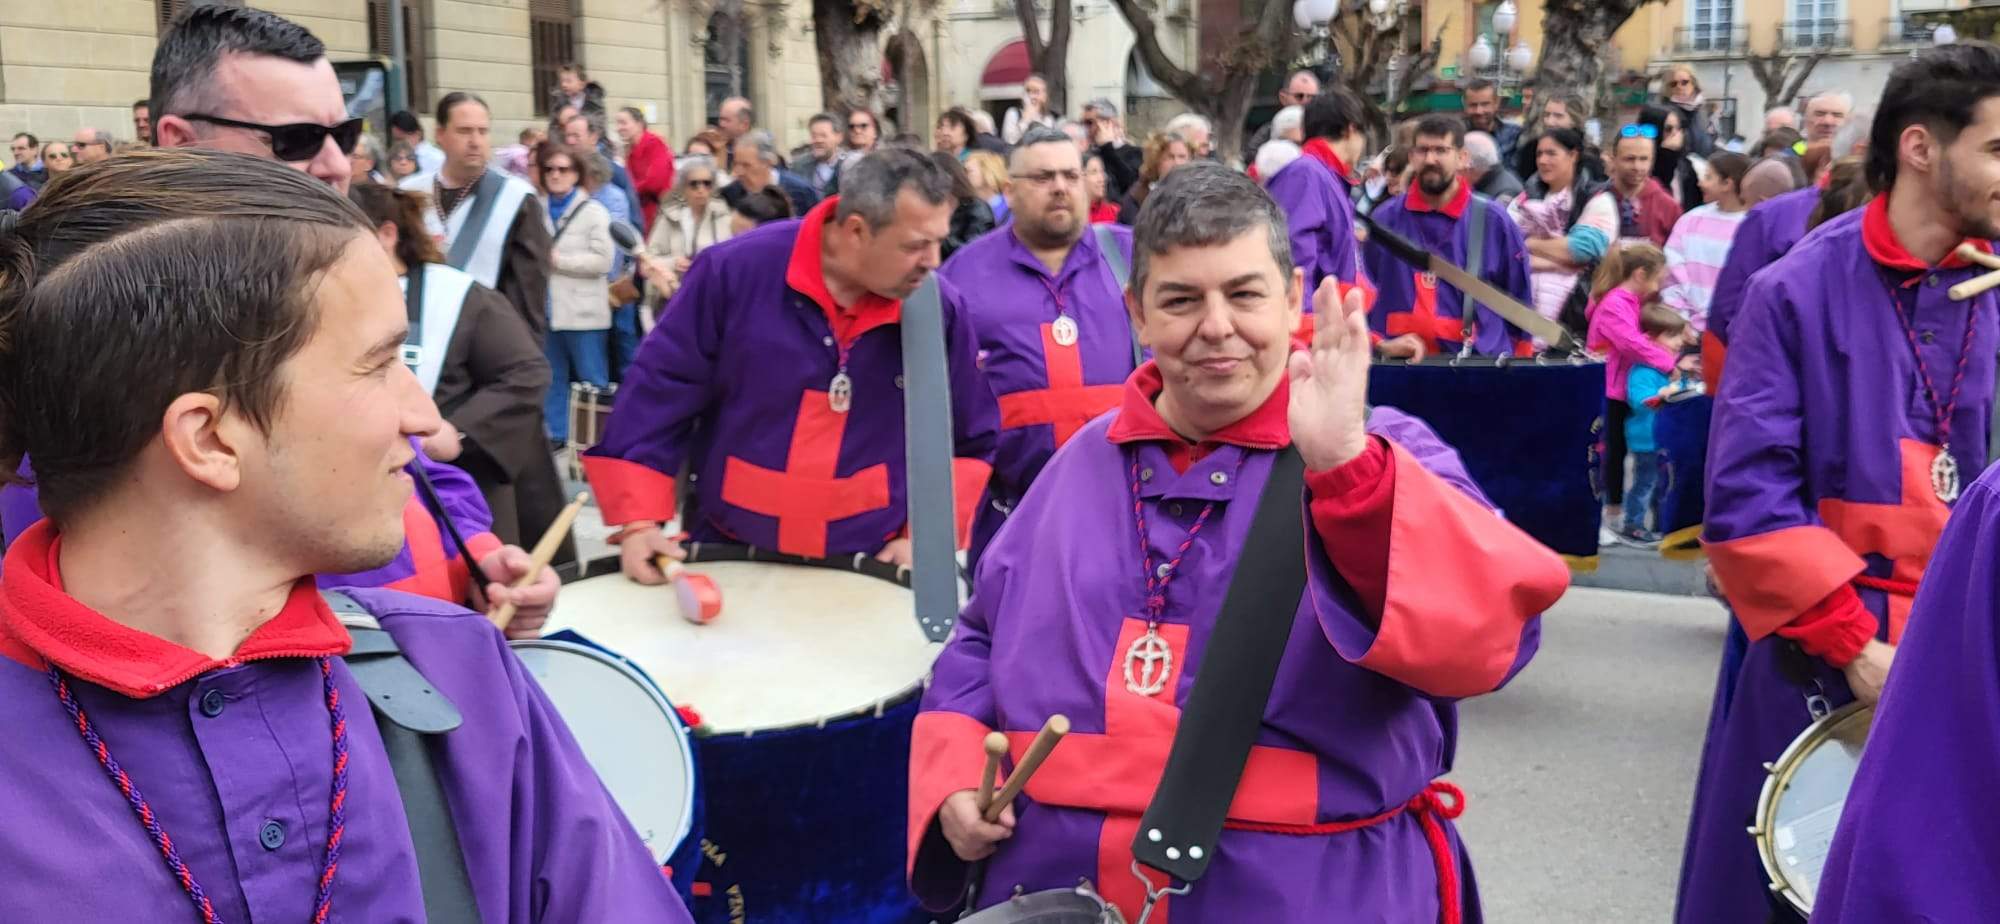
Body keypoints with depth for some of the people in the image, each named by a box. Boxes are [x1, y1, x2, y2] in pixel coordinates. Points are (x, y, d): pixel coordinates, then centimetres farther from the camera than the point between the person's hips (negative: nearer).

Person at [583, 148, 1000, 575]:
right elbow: (658, 392, -9)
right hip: (726, 546, 0)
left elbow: (970, 441, 2)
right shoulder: (736, 271, -16)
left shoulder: (940, 310, -11)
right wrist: (640, 521, -12)